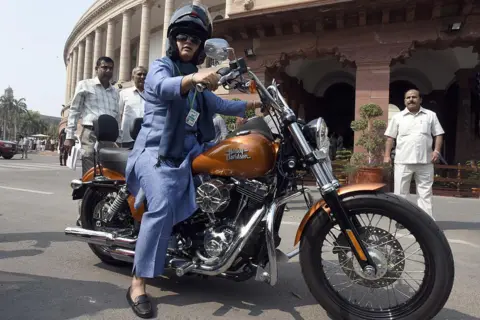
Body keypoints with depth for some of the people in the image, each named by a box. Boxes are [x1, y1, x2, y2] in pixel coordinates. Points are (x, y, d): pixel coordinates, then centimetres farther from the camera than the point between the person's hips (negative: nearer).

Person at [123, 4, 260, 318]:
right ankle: (138, 285, -23)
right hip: (155, 151, -8)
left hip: (186, 152, 8)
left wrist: (254, 105, 30)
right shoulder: (160, 67, -2)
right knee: (163, 207, -30)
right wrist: (193, 78, -47)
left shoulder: (196, 81, 22)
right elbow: (164, 87, -27)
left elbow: (217, 104, 31)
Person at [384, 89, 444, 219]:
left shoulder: (430, 115, 7)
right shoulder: (398, 117, 6)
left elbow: (438, 134, 7)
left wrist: (436, 151, -7)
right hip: (403, 161, 0)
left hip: (425, 161, 1)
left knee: (425, 192, 6)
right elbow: (390, 137, 6)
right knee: (400, 192, 3)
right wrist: (387, 155, -2)